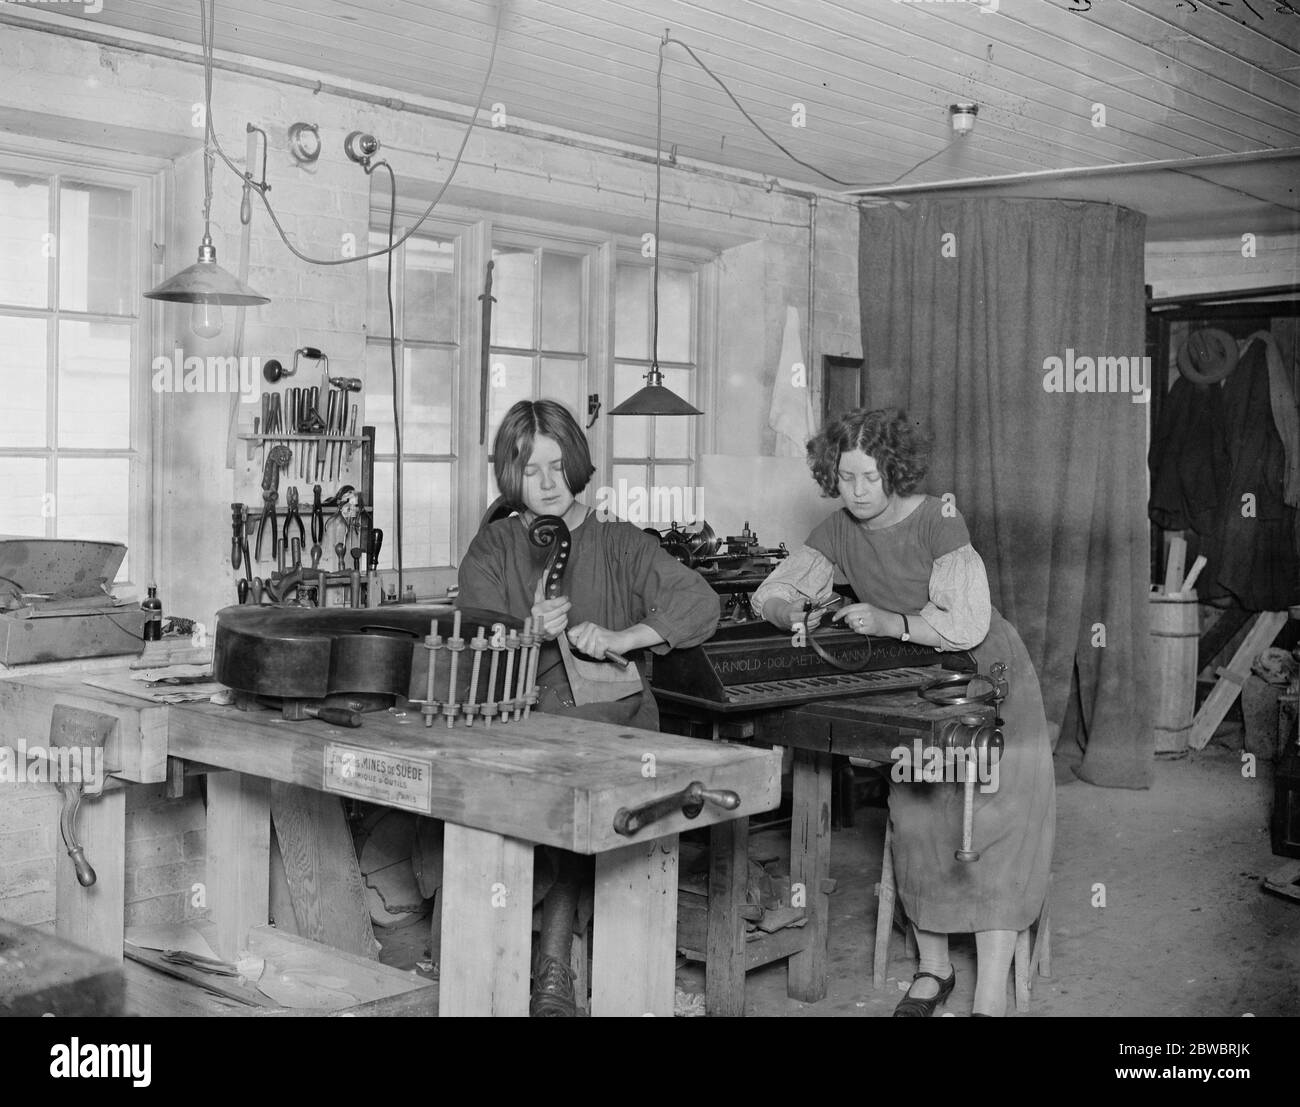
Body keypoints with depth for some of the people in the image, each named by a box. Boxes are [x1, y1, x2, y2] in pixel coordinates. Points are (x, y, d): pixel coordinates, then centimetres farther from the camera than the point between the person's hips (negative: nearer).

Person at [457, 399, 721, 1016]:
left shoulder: (618, 544, 12)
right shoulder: (492, 550, 16)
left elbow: (699, 603, 0)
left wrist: (619, 638, -13)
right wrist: (530, 632, -20)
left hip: (610, 716, -1)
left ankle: (550, 963, -19)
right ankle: (553, 962, -17)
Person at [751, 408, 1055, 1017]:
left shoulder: (937, 521, -21)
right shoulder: (838, 531, -3)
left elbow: (967, 624, -27)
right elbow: (771, 592, 0)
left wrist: (889, 622, -28)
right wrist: (794, 613, -22)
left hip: (987, 678, -5)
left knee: (996, 825, -14)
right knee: (916, 818, -4)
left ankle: (990, 998, -15)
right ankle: (933, 967, 13)